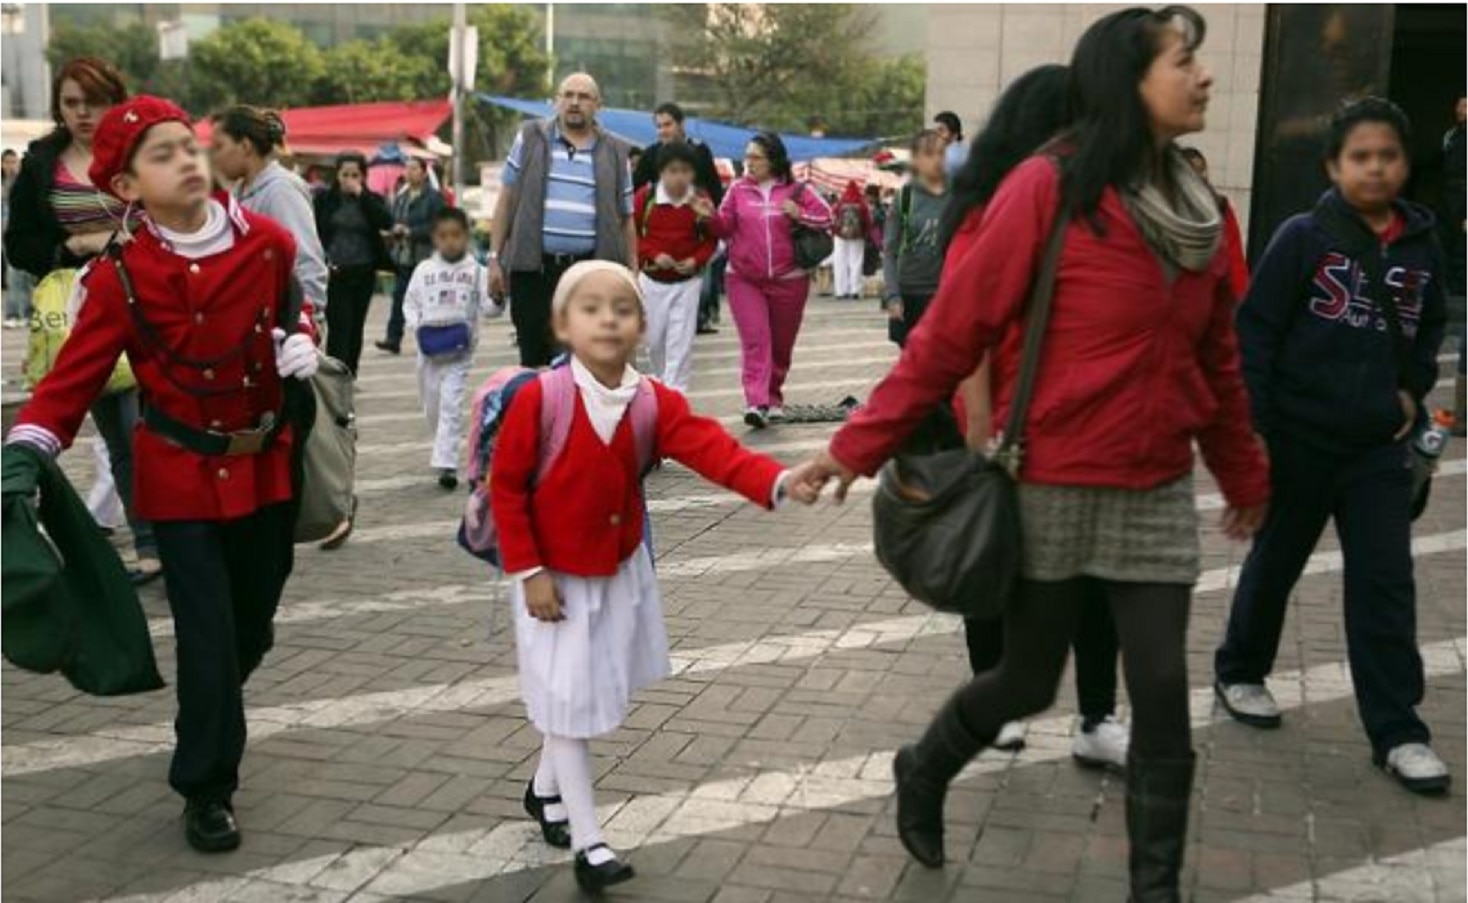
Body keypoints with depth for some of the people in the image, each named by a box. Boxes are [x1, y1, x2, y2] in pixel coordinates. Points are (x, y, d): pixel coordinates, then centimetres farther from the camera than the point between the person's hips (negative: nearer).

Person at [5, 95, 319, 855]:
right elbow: (77, 374, -12)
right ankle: (208, 788, 13)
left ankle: (209, 721, 44)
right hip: (181, 472, -3)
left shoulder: (268, 242, -4)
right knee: (207, 633, -4)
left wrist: (302, 347, -7)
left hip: (265, 461, 3)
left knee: (253, 624, 14)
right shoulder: (120, 275, -10)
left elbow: (293, 313, 14)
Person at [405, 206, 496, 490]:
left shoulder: (475, 271, 0)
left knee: (451, 405, -12)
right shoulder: (424, 269, 5)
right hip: (429, 349, 3)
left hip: (460, 351, -3)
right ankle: (446, 452, 37)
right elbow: (410, 302, 9)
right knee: (432, 405, 15)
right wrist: (416, 324, -9)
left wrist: (497, 299, -26)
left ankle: (446, 464, -13)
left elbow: (489, 306, -4)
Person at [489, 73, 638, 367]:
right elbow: (507, 200, 8)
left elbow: (625, 219, 11)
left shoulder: (615, 152, 9)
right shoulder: (530, 138, 7)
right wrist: (495, 258, 2)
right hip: (532, 268, 0)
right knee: (533, 359, 5)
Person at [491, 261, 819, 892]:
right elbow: (505, 487, -14)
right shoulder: (538, 398, -20)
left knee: (596, 689, 17)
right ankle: (587, 840, 9)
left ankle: (546, 788, 42)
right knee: (567, 697, -1)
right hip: (555, 575, -4)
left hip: (620, 570, 5)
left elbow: (713, 450, -22)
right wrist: (529, 572, -15)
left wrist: (777, 481, -38)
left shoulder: (655, 403, -9)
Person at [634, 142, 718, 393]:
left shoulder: (701, 200, -8)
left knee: (681, 341, -6)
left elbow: (711, 239, 0)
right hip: (652, 279, 1)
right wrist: (653, 255, -17)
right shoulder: (646, 196, -10)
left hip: (687, 280, -1)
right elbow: (632, 234, -4)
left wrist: (697, 260, -17)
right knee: (654, 338, 12)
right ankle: (662, 382, 36)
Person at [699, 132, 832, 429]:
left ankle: (773, 398, 28)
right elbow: (726, 229, 5)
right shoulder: (738, 189, 3)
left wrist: (799, 215, -17)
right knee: (755, 339, -14)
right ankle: (756, 403, -21)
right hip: (744, 279, 0)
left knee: (782, 343, 11)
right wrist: (712, 217, -14)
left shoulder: (797, 190, -1)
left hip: (789, 279, 0)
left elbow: (826, 218, -2)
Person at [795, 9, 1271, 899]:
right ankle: (924, 772, 40)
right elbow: (954, 327, -13)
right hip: (1055, 491, -5)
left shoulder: (1199, 208, 6)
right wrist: (864, 444, -12)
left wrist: (1244, 475, 22)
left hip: (1159, 496, 5)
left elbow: (1216, 358, 15)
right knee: (1029, 682, 10)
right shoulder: (1050, 188, -13)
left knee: (1164, 698, 4)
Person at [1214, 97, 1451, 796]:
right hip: (1299, 436, -3)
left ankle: (1397, 732, 8)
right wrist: (1252, 426, -14)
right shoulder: (1304, 237, -10)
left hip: (1379, 445, 3)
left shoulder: (1422, 246, 3)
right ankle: (1239, 670, 36)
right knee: (1276, 562, 13)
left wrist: (1413, 390, 5)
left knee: (1385, 583, 1)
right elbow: (1255, 330, -11)